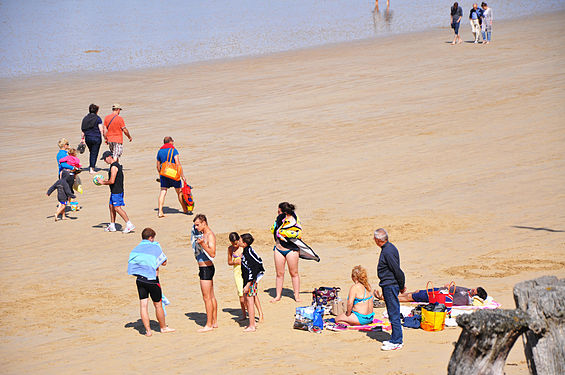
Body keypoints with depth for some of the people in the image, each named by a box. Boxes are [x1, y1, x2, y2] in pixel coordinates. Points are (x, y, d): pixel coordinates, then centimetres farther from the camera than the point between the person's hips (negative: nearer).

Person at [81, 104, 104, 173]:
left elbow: (83, 129, 7)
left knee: (91, 152, 21)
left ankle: (91, 165, 20)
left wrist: (83, 138, 14)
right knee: (94, 153, 1)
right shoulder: (98, 118, -8)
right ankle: (92, 168, -1)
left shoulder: (85, 118, 6)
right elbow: (101, 129, -11)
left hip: (87, 138, 4)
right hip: (96, 138, -4)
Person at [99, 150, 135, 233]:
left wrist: (103, 183, -7)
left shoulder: (114, 167, -18)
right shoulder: (116, 165, 15)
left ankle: (129, 225, -12)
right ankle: (112, 226, 21)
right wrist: (106, 181, 16)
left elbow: (112, 181, -23)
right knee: (111, 206, 15)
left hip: (117, 191, -11)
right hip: (114, 191, 11)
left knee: (117, 208, -11)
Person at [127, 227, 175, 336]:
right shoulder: (155, 247, -8)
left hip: (139, 279, 4)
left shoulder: (135, 249, 4)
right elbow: (164, 262, 2)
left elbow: (131, 264, 5)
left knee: (143, 305, 5)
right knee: (158, 305, 10)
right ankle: (163, 327, 24)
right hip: (152, 280, -4)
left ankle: (148, 330, 3)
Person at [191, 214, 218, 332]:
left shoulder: (210, 235, -17)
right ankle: (214, 322, 20)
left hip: (206, 268, -10)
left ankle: (209, 325, -3)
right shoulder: (204, 234, 12)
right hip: (204, 268, 10)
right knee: (211, 297, 14)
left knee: (207, 298, -6)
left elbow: (212, 254, -28)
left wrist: (203, 244, -39)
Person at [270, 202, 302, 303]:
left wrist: (283, 232, -22)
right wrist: (278, 221, -8)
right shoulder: (280, 219, 3)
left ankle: (297, 295, 13)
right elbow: (273, 231, 8)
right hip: (278, 249, 4)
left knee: (294, 273, 4)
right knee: (279, 273, 8)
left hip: (291, 250, -4)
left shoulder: (294, 222, -11)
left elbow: (298, 234, -18)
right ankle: (278, 296, 15)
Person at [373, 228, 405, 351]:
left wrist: (401, 286, -10)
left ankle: (396, 342, -2)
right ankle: (395, 338, 24)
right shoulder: (389, 248, 11)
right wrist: (401, 286, 19)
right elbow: (396, 271, 17)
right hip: (388, 286, 11)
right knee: (393, 313, 16)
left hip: (390, 286, -11)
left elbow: (397, 271, -21)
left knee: (393, 314, -5)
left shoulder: (388, 252, -21)